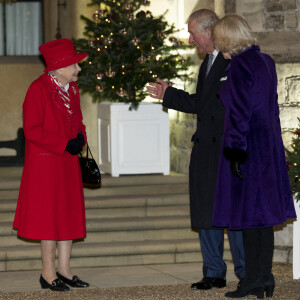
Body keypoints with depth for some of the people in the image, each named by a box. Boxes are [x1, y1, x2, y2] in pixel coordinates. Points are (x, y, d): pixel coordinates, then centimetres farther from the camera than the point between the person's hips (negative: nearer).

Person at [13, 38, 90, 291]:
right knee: (50, 215, -1)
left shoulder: (72, 88, 8)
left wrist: (80, 137, -3)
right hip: (45, 163, -8)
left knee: (69, 214, 9)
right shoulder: (38, 90, -17)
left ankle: (65, 271, 17)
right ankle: (48, 274, 8)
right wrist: (64, 144, -20)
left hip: (68, 162, 8)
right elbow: (31, 130, -19)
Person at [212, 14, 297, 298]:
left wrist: (235, 151, -17)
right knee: (263, 212, 11)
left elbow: (240, 112, -18)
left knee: (248, 212, -3)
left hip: (247, 146, -9)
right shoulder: (265, 61, 11)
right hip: (268, 143, 9)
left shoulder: (240, 65, -15)